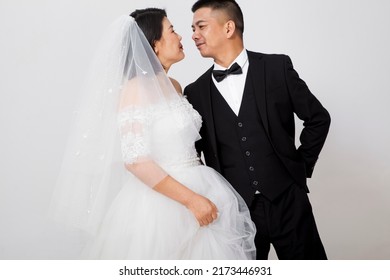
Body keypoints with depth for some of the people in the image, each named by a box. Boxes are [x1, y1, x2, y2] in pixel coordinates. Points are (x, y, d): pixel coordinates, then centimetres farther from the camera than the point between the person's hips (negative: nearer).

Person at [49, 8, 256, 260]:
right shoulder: (135, 89, -14)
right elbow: (136, 160, -21)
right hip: (159, 202, -7)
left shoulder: (175, 86, 10)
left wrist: (202, 192, 9)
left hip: (198, 191, 7)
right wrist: (191, 199, -20)